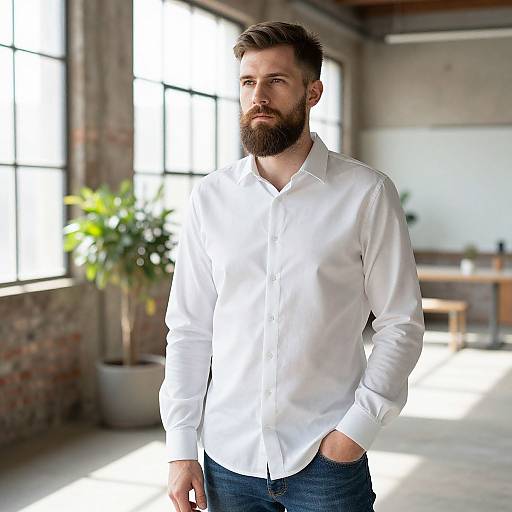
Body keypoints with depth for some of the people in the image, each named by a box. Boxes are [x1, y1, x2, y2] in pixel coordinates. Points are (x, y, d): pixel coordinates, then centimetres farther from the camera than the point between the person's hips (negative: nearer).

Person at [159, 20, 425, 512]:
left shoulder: (367, 193, -6)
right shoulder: (210, 196, 1)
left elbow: (401, 322, -4)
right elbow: (188, 328, 3)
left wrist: (358, 427, -11)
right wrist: (180, 446, 0)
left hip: (327, 457, -2)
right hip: (228, 457, 3)